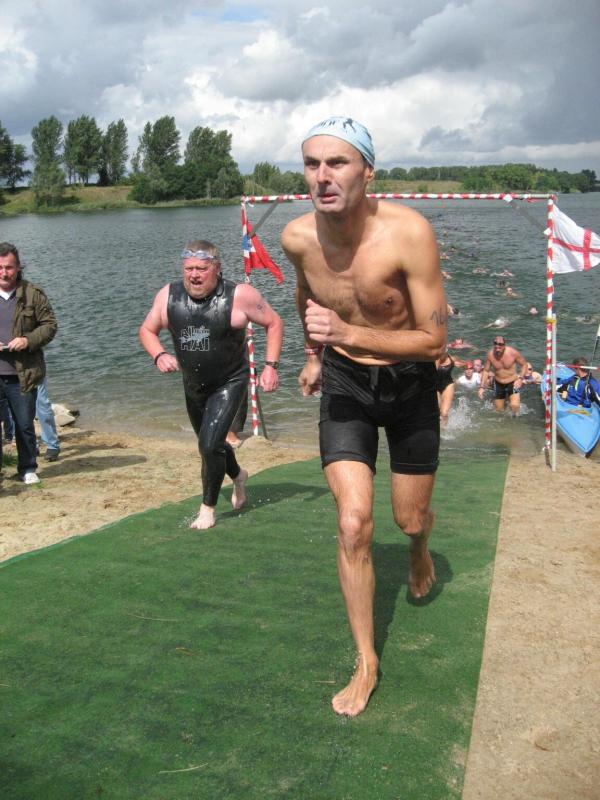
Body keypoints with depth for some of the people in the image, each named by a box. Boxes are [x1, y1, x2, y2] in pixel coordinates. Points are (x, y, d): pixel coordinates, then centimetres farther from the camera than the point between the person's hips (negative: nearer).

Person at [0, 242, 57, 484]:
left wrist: (28, 340, -14)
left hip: (22, 375, 0)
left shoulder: (33, 294, 1)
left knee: (25, 425, 10)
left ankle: (28, 469, 26)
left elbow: (50, 325, 3)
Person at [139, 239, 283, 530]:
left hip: (229, 383, -5)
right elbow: (147, 330, 4)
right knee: (210, 444, 22)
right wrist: (159, 356, -17)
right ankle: (237, 475, 54)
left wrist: (271, 366, -14)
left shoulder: (239, 295, -19)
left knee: (210, 445, -17)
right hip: (193, 385, 5)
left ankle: (208, 508, 6)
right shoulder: (168, 295, -10)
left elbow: (274, 322, -7)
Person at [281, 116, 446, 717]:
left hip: (408, 383, -1)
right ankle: (366, 664, 9)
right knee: (353, 526, -9)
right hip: (343, 382, 2)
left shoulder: (407, 232, -27)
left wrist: (347, 335, -35)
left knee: (409, 519, 13)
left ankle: (420, 548, 55)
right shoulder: (297, 236, -14)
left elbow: (434, 340, -24)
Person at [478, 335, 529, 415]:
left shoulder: (513, 352, -20)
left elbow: (524, 364, -5)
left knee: (514, 406, -23)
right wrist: (482, 387, -5)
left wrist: (520, 378, -18)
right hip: (498, 384, 3)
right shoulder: (490, 354, -13)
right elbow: (486, 370, 0)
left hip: (512, 383, -3)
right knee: (498, 410, 11)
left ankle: (514, 417, 11)